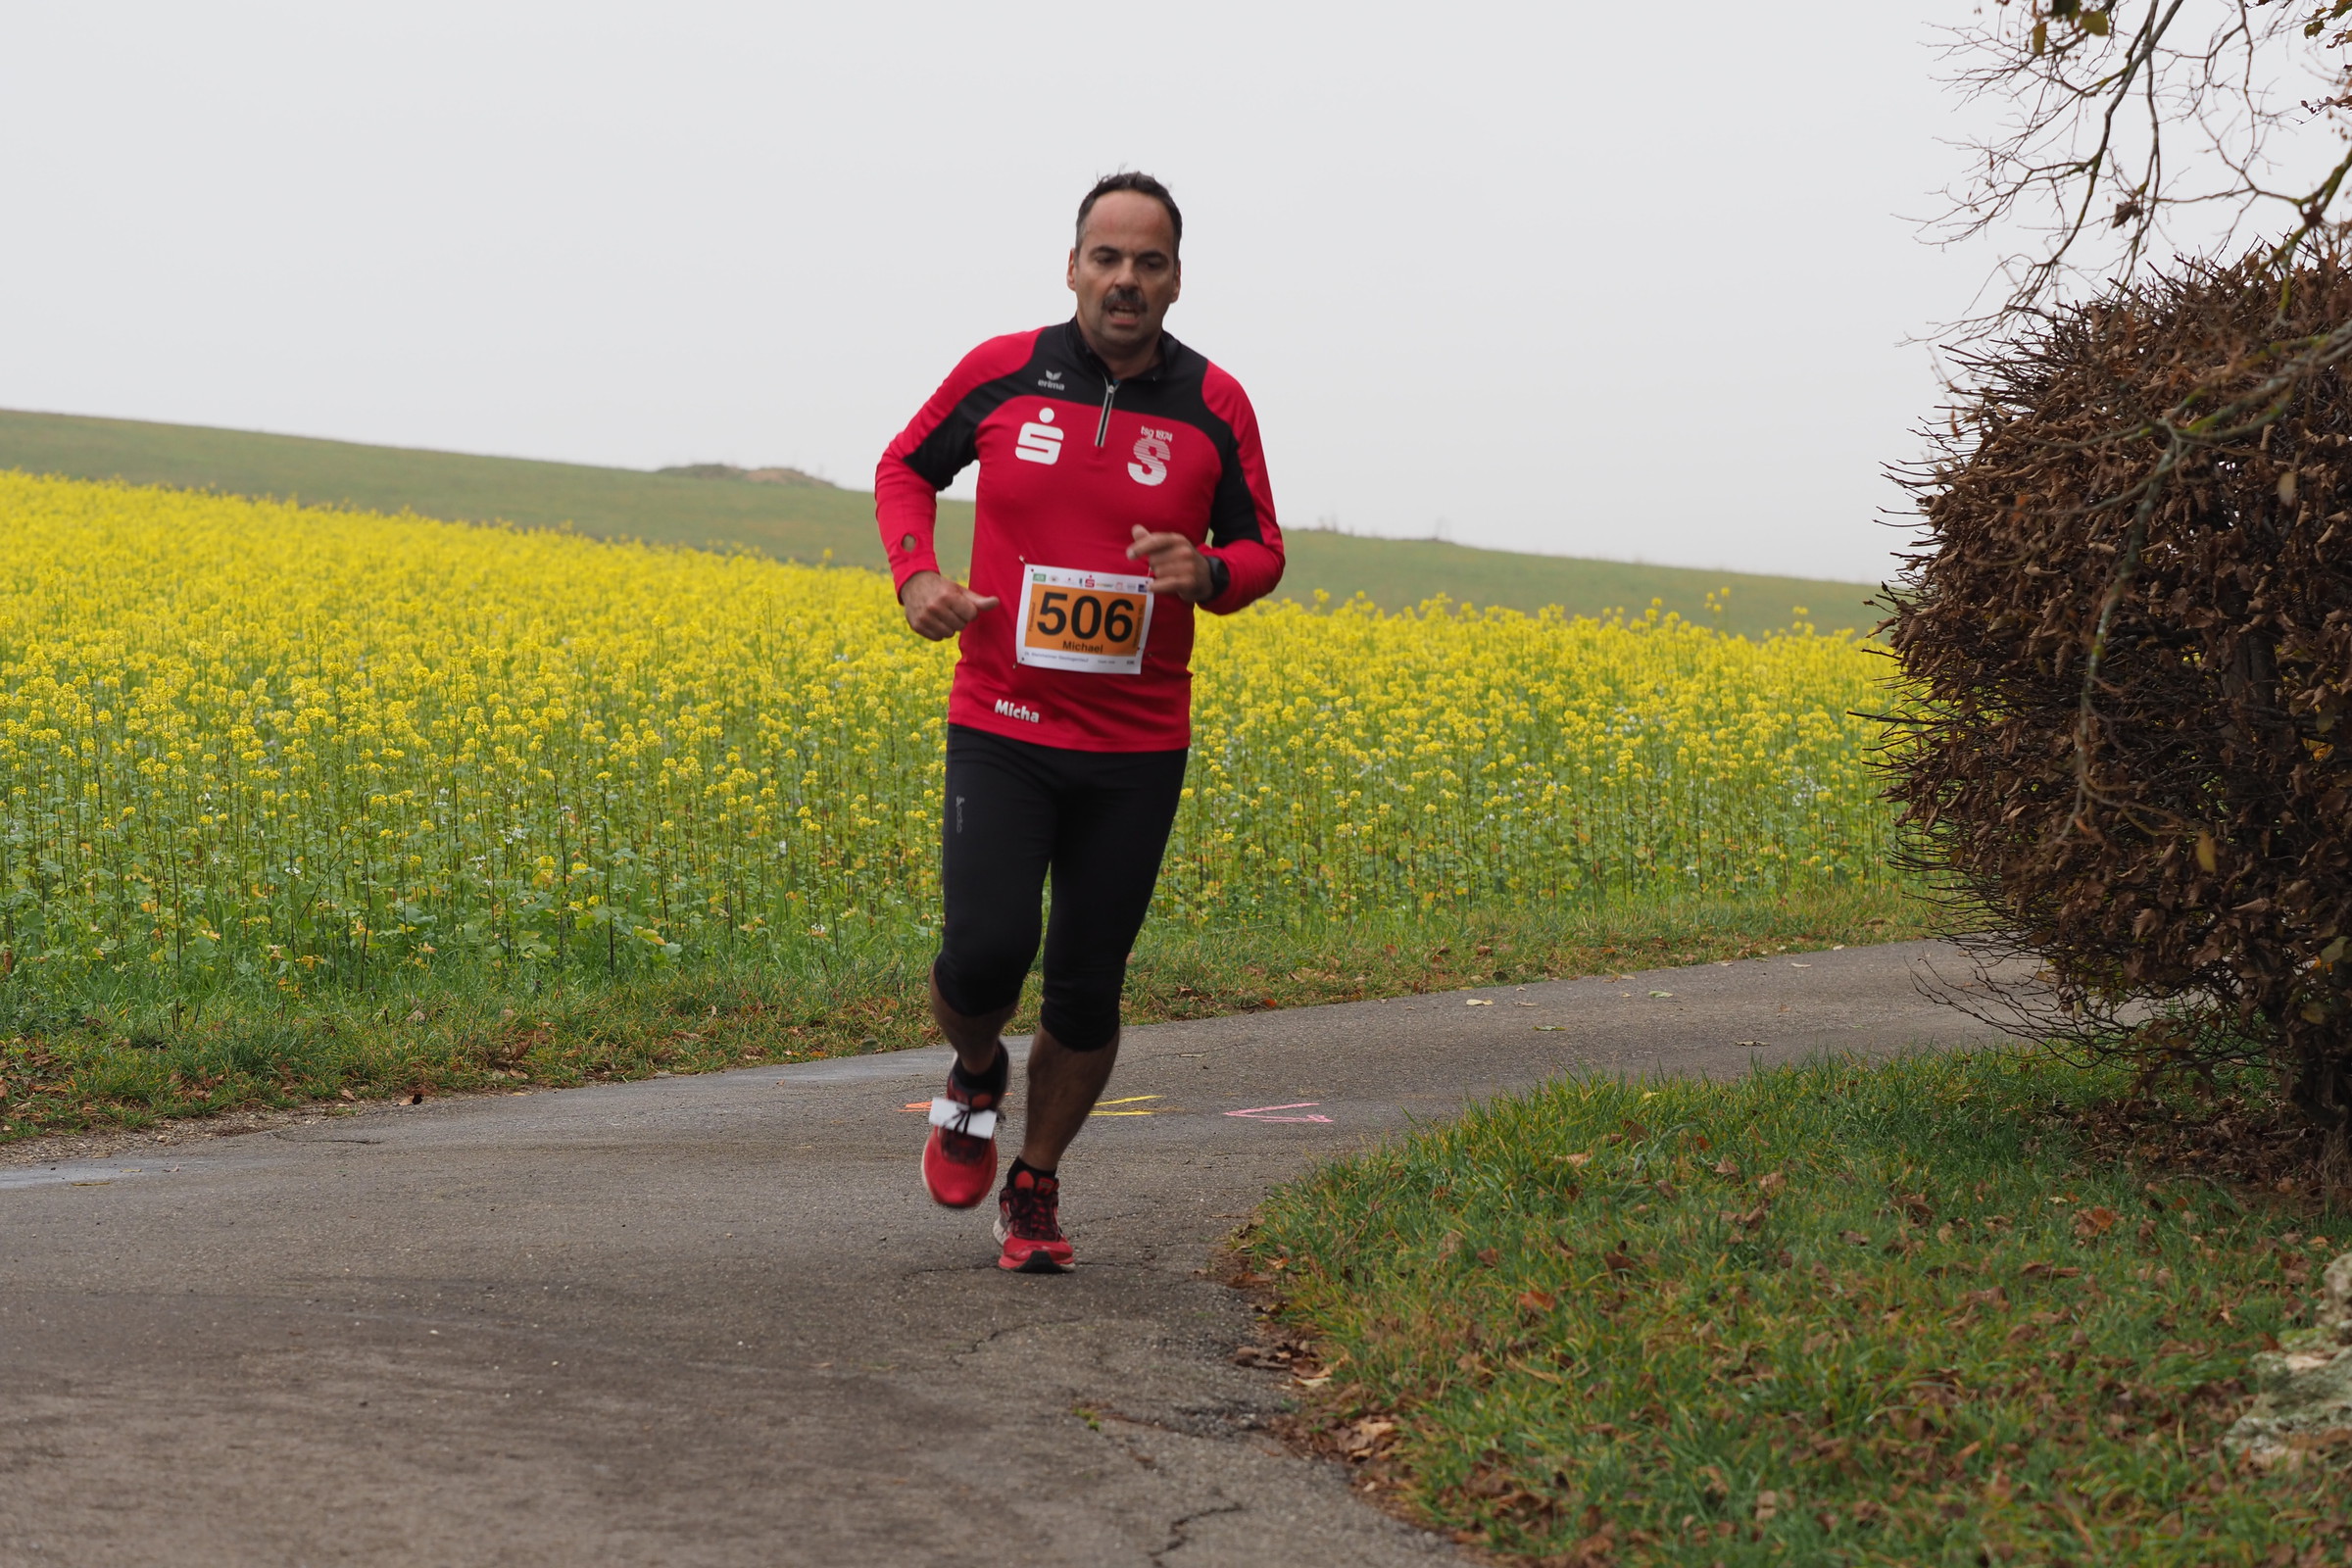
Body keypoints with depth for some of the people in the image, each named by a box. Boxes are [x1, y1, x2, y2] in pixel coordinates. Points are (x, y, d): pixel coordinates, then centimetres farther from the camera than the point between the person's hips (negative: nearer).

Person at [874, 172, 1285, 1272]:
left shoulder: (1214, 407, -2)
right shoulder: (1002, 373, -3)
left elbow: (1260, 551, 8)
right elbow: (906, 469, 13)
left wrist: (1207, 574, -16)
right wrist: (915, 573, -6)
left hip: (1136, 748, 1)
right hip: (1002, 732, -1)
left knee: (1087, 988, 5)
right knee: (985, 950, -17)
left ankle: (1034, 1189, 26)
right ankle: (974, 1077, 19)